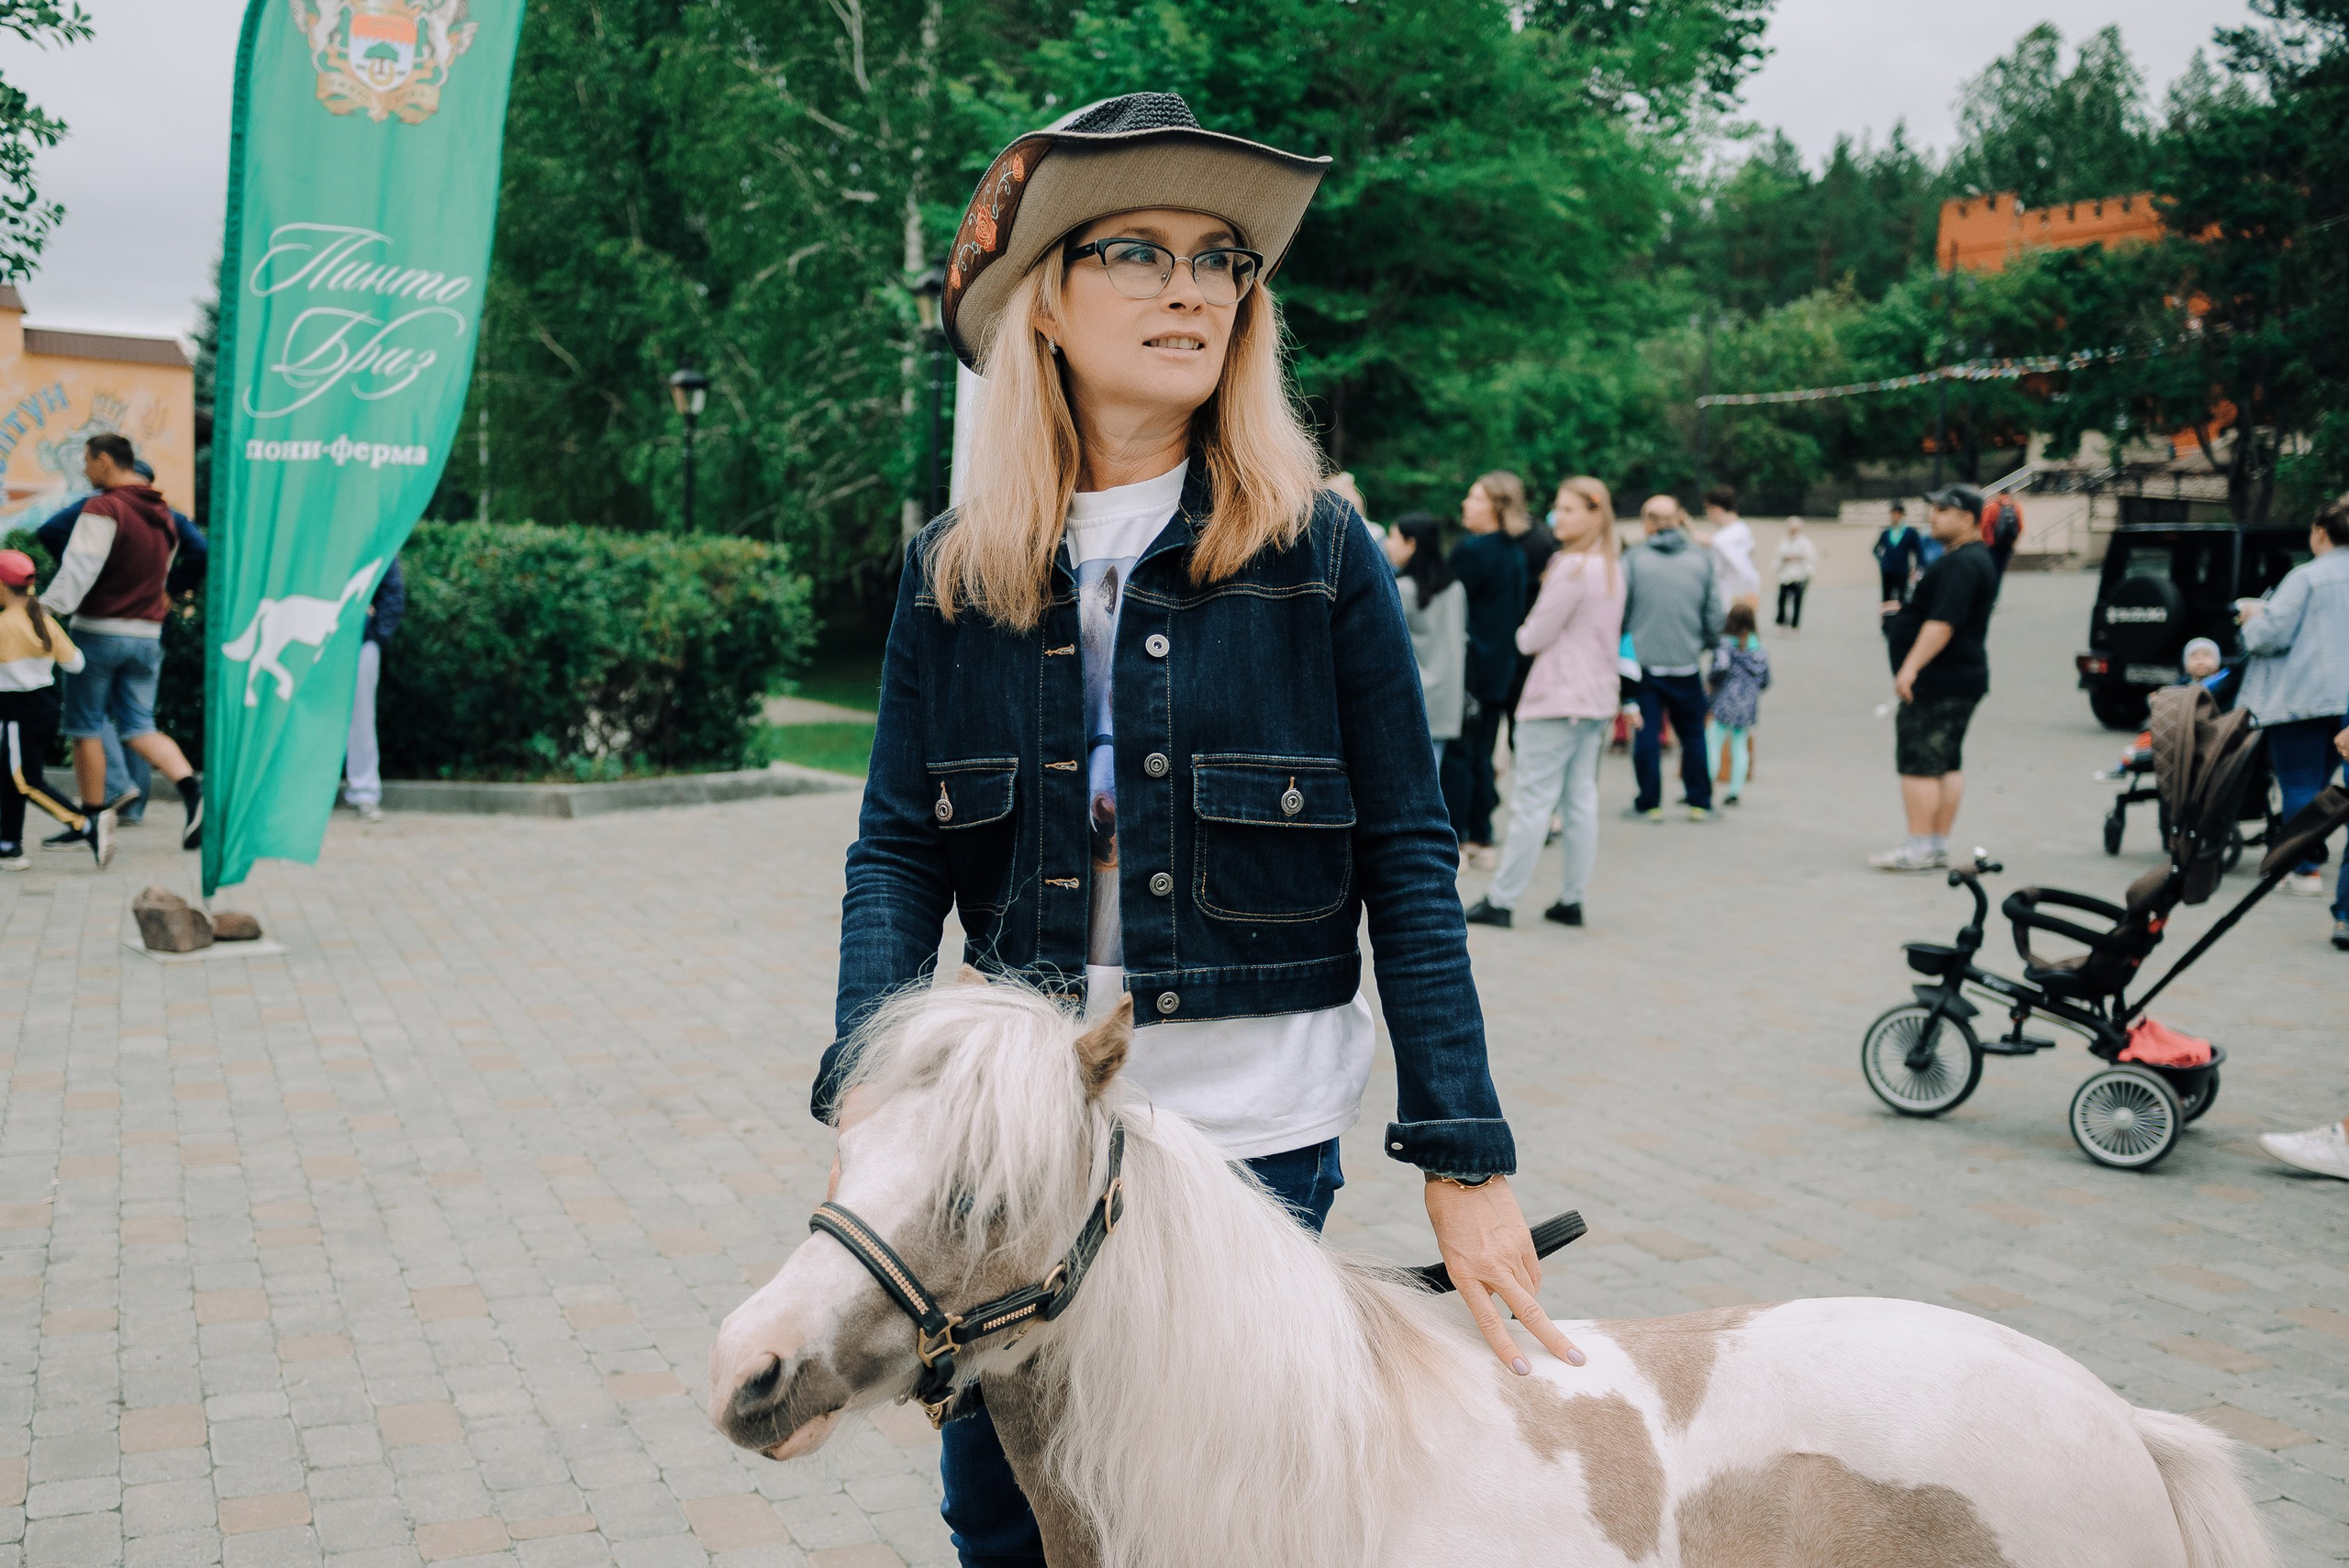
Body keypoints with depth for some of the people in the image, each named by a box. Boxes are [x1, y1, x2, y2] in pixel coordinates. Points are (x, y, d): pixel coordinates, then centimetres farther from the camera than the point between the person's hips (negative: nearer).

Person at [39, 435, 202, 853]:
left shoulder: (103, 508, -10)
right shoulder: (162, 513, 15)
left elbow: (79, 568, -21)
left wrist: (48, 609, -24)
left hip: (100, 631, -6)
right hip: (147, 635, 7)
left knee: (86, 727, 6)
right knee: (139, 726, 7)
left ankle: (95, 816, 9)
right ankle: (191, 790, -16)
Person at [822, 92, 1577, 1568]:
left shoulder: (1322, 555, -4)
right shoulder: (954, 570, 2)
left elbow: (1409, 862, -5)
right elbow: (900, 849, 2)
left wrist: (1467, 1154, -9)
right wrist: (871, 1085, -13)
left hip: (1256, 1128, -2)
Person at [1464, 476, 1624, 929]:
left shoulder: (1571, 568, -16)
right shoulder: (1612, 568, 11)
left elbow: (1535, 636, -14)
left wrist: (1521, 635, 8)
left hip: (1558, 698, -9)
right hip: (1599, 697, 9)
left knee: (1532, 800, -4)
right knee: (1581, 800, 9)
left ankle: (1501, 900, 0)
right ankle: (1572, 900, 12)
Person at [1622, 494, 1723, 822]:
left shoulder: (1633, 558, -7)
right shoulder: (1704, 560, 1)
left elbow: (1619, 613, -3)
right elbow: (1715, 618, 4)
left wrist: (1625, 644, 14)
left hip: (1644, 661, -2)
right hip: (1687, 664, 2)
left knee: (1646, 734, 6)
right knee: (1693, 734, 13)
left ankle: (1650, 803, 10)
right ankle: (1699, 803, 18)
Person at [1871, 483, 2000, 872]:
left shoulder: (1960, 564, -18)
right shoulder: (1974, 558, 18)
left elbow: (1943, 622, -26)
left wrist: (1910, 668, -28)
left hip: (1937, 681, -11)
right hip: (1962, 678, 11)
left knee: (1919, 764, -8)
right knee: (1947, 764, 12)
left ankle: (1919, 847, -7)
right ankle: (1939, 844, 16)